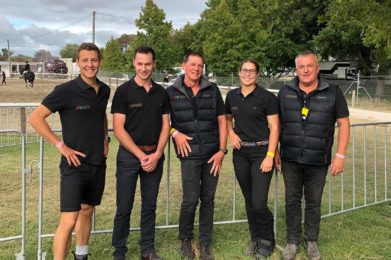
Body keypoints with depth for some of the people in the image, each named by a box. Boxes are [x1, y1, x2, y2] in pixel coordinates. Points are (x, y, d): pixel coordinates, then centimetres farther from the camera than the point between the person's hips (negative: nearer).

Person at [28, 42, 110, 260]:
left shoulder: (104, 90, 5)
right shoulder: (66, 91, -14)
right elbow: (35, 118, -14)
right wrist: (61, 145, -15)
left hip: (98, 163, 6)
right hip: (75, 163, -6)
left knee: (87, 211, 19)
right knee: (69, 221, -10)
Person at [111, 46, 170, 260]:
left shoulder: (161, 93, 8)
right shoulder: (124, 91, -4)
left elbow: (165, 126, 7)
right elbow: (119, 129, -9)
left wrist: (156, 154, -6)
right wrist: (141, 155, -12)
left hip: (154, 156, 4)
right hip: (129, 155, -3)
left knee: (150, 206, 12)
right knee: (124, 207, 2)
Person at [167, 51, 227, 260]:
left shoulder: (212, 90, 6)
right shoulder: (171, 92, 3)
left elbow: (222, 121, 7)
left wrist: (222, 150, 0)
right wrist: (174, 133, -10)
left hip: (212, 154, 2)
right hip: (189, 154, -2)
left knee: (208, 199, 8)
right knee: (190, 200, -4)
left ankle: (205, 243, 23)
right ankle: (185, 240, 20)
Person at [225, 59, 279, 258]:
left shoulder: (266, 97, -8)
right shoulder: (232, 95, 6)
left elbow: (274, 128, -9)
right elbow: (227, 119, 22)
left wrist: (270, 156, -15)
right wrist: (231, 133, 2)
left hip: (261, 152, -4)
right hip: (240, 153, 5)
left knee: (259, 203, -8)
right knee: (249, 200, 12)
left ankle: (267, 240, 17)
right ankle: (255, 239, 29)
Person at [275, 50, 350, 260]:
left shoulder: (332, 93, -3)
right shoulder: (285, 92, 2)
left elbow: (344, 123, 0)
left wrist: (340, 155, -6)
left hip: (318, 161, -1)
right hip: (290, 159, 2)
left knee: (313, 202, 12)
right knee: (292, 200, 11)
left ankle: (311, 241, 29)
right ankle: (292, 240, 26)